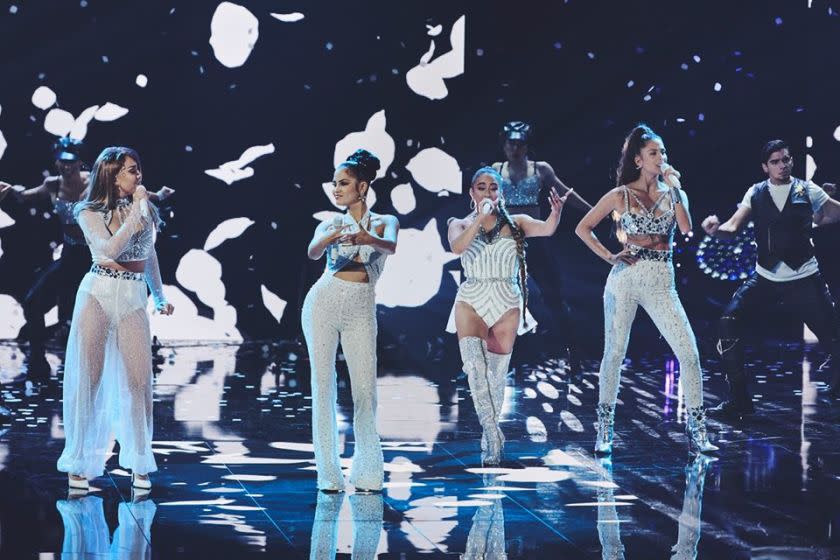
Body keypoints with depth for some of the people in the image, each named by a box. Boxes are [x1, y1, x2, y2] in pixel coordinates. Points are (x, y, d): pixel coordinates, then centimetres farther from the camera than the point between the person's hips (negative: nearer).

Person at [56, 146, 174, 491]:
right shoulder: (90, 213, -1)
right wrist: (136, 210, -14)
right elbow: (110, 250, -17)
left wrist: (160, 295, 24)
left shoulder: (147, 209, 11)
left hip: (133, 299, 3)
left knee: (139, 379, -3)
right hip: (98, 294, -3)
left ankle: (139, 465, 6)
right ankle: (78, 464, 8)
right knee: (88, 378, 0)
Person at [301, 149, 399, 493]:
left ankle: (367, 474, 3)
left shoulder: (384, 223, 10)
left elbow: (391, 246, -14)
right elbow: (313, 252, -8)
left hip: (361, 309, -1)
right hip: (323, 302, 1)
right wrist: (330, 240, -31)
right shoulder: (329, 226, 14)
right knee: (323, 385, -3)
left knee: (365, 390, -5)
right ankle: (329, 474, 1)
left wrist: (367, 239, -36)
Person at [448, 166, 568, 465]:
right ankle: (493, 435, -22)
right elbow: (457, 247, -15)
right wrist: (481, 218, -23)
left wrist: (556, 211, -32)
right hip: (471, 300, -1)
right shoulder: (460, 224, 7)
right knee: (474, 368, -20)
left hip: (506, 305, 1)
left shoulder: (515, 223, 7)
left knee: (496, 375, 3)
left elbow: (546, 229, -11)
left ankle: (488, 439, 16)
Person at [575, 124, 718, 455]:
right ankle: (604, 431, 14)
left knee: (689, 352, -10)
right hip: (626, 278, -1)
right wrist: (609, 256, -2)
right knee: (614, 353, 2)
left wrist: (674, 189, -8)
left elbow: (687, 230, -8)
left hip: (661, 283, 1)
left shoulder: (673, 193, 10)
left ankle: (696, 431, -4)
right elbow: (583, 228, 8)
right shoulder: (620, 196, 5)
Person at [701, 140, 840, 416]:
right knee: (729, 324, -12)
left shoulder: (807, 190, 0)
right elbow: (733, 227, -6)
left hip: (804, 278, -1)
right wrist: (716, 229, -27)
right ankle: (738, 400, -1)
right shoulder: (756, 194, 3)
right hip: (765, 277, 1)